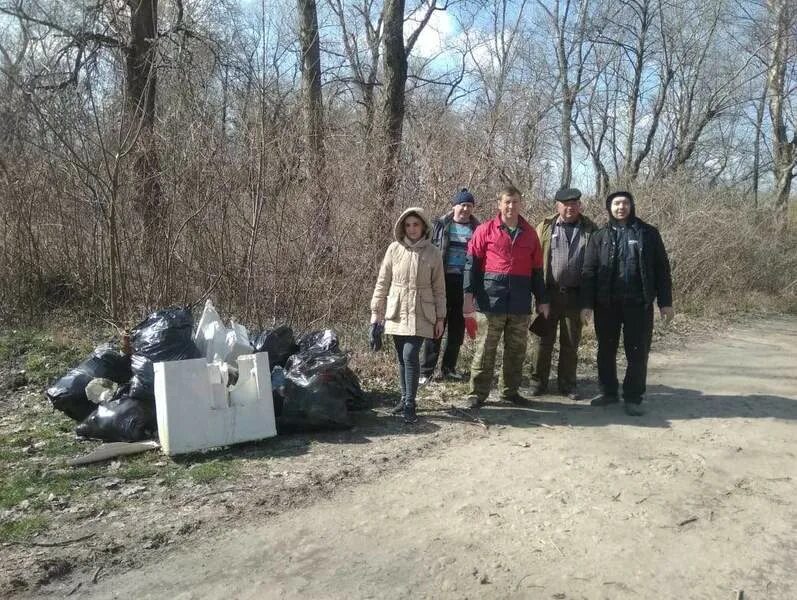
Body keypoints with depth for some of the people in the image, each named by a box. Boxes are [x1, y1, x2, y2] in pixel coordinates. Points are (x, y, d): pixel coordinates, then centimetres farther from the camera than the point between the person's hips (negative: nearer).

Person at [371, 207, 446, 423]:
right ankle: (405, 398, 24)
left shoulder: (432, 253, -1)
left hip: (420, 314, -2)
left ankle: (410, 404, -5)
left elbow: (439, 288, 4)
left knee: (410, 356, -13)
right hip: (397, 312, 2)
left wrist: (440, 317, 3)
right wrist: (376, 311, 3)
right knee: (402, 358, 10)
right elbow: (382, 282, 5)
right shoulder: (394, 249, 1)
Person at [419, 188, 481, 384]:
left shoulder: (476, 229, 8)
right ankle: (426, 370, 4)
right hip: (443, 280, -2)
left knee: (458, 327, 9)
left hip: (465, 282, 3)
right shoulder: (442, 225, 3)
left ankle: (449, 368, 21)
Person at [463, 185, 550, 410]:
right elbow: (472, 263, -3)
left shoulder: (530, 233, 11)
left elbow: (536, 270, 14)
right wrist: (469, 293, -12)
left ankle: (510, 391, 24)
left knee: (517, 349, 11)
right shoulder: (485, 230, 1)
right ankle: (477, 394, 9)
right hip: (492, 298, -3)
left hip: (520, 301, 4)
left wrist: (542, 300, 14)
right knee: (485, 350, 1)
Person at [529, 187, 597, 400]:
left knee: (570, 343, 10)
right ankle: (538, 382, 16)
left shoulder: (590, 229, 6)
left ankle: (567, 384, 21)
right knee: (543, 340, 6)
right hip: (549, 293, 0)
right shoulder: (545, 227, 6)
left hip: (575, 295, 1)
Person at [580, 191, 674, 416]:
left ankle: (633, 398, 13)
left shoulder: (648, 233, 5)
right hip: (606, 303, 1)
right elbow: (588, 272, 2)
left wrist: (665, 302, 0)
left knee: (638, 352, 2)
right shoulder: (600, 236, 6)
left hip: (638, 303, -1)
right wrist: (586, 304, -6)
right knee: (606, 350, 10)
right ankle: (608, 392, 24)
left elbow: (662, 269, 6)